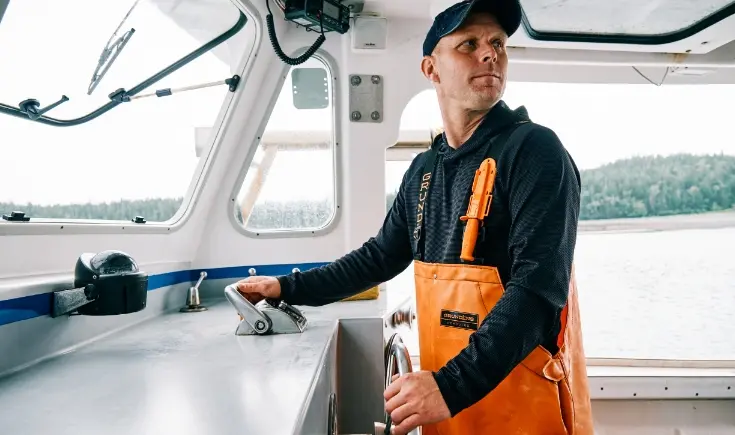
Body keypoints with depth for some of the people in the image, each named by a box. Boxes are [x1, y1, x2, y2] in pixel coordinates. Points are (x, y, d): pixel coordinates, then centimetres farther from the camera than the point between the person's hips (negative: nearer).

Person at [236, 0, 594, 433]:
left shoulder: (534, 149, -14)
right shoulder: (424, 168, 6)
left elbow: (539, 286, -23)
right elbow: (381, 256, 15)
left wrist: (452, 386, -31)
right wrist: (290, 287, 13)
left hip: (525, 399, -6)